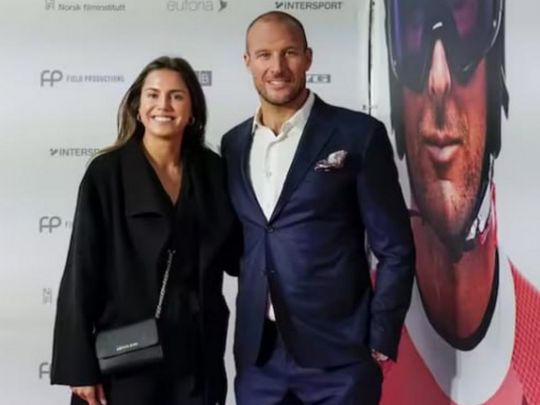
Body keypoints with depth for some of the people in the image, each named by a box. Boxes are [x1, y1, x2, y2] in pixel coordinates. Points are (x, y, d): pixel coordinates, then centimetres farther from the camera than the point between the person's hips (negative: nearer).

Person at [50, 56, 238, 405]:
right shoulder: (106, 173, -7)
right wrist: (81, 365, -9)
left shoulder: (212, 170, 3)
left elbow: (231, 254, 9)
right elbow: (82, 269, -7)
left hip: (198, 354, 3)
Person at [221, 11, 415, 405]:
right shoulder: (233, 143, 8)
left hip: (338, 355, -4)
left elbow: (395, 249, -5)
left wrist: (381, 342, -7)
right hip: (257, 355, 4)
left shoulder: (359, 134, -6)